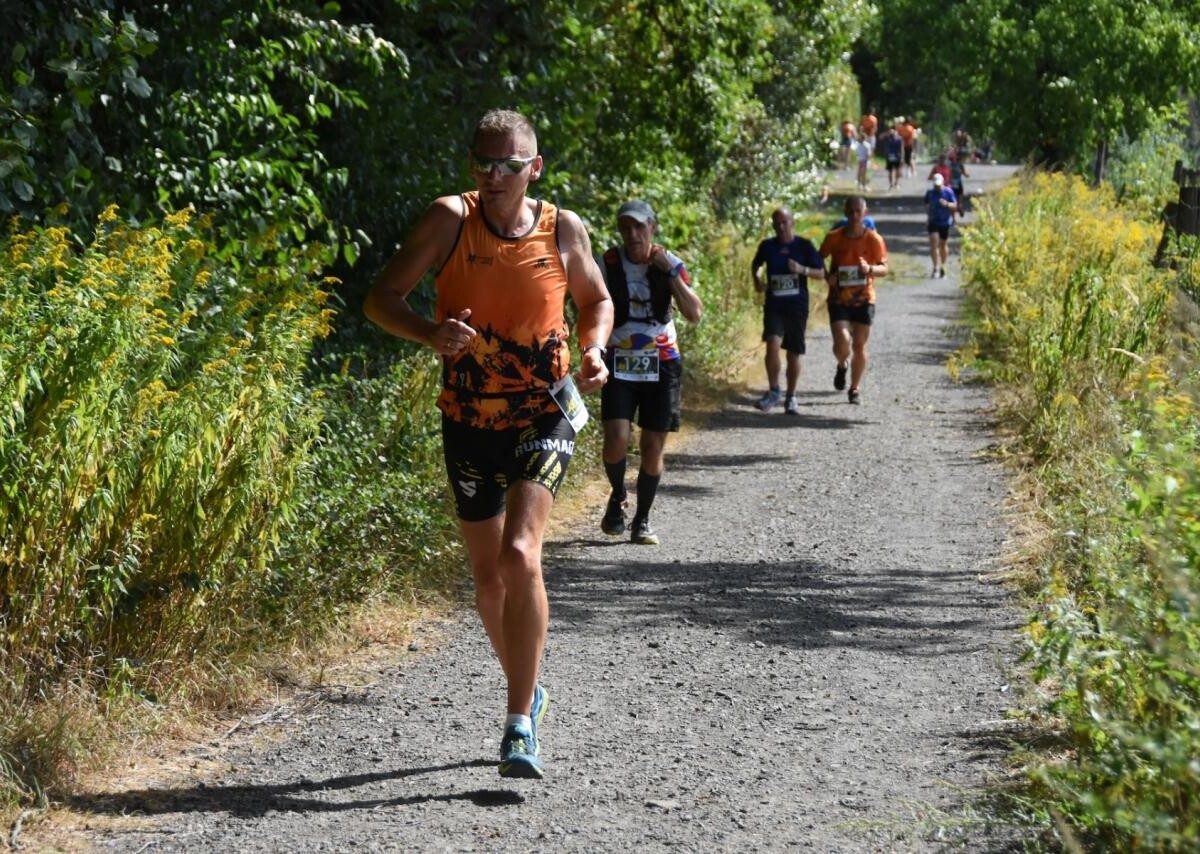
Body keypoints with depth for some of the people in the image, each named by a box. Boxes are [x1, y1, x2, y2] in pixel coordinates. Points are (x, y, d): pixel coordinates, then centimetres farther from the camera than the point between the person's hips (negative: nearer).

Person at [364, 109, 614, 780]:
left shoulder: (563, 230, -5)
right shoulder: (451, 219, -9)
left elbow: (597, 300, 13)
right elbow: (382, 297, -10)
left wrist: (595, 350, -8)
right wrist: (430, 333, -30)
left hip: (544, 417, -2)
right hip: (469, 423, 2)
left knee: (520, 556, -22)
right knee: (490, 579, 12)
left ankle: (520, 726, -17)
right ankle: (529, 692, 39)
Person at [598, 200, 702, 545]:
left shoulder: (670, 263, -3)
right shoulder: (609, 264, -5)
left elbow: (694, 314, -13)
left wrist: (671, 272, -20)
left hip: (662, 364, 1)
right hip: (620, 364, -1)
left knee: (653, 445, 2)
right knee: (616, 438, -17)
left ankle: (642, 521, 17)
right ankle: (617, 497, 11)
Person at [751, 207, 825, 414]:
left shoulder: (804, 246, -1)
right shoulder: (767, 246, 4)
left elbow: (821, 273, 1)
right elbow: (755, 265, 23)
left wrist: (803, 269, -17)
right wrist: (757, 280, 3)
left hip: (797, 306, 0)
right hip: (774, 306, 0)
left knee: (794, 354, 5)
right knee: (772, 344, -21)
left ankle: (791, 398, 21)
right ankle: (773, 391, -6)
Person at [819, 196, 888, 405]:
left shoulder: (874, 239, -5)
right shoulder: (833, 238, -4)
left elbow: (884, 269, -2)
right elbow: (819, 259, 11)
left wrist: (870, 269, -24)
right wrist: (827, 276, -9)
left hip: (864, 300, 1)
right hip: (838, 299, -1)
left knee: (859, 346, 4)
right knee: (842, 342, -16)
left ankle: (854, 389, 21)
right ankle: (842, 365, 20)